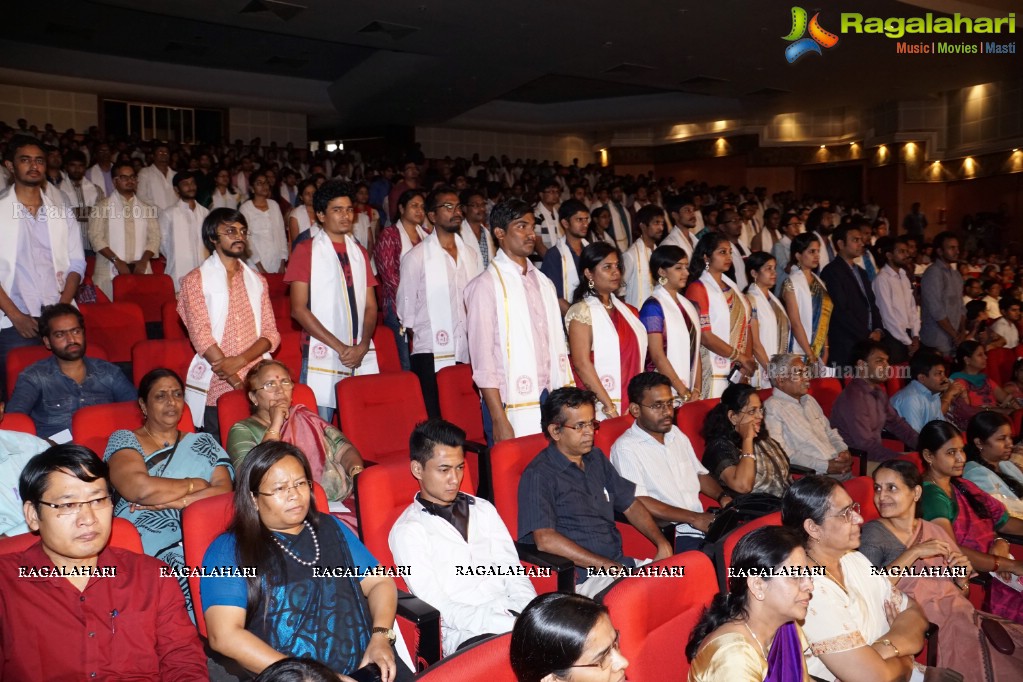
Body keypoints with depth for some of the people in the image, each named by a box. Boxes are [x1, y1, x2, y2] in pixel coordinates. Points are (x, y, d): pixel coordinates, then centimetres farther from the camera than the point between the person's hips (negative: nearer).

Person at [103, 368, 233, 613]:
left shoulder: (204, 443, 19)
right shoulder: (124, 439, 11)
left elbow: (224, 491, 2)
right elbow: (138, 488, -9)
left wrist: (168, 502, -8)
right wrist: (195, 484, 1)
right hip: (141, 551, -2)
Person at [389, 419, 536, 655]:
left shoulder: (484, 509, 18)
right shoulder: (408, 531, 0)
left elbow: (513, 573, 14)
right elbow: (438, 606, -7)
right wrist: (512, 626, -16)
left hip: (515, 614, 6)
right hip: (468, 634, -5)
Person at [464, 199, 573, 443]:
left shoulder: (544, 283, 13)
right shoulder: (486, 285, -7)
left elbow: (557, 347, 15)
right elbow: (483, 361, -10)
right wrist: (499, 420, -13)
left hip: (550, 402, 6)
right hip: (511, 407, -6)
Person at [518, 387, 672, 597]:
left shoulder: (596, 459, 16)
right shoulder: (539, 475, -8)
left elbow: (630, 505, 22)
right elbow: (545, 540, -19)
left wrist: (662, 544, 4)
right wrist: (611, 567, -19)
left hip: (622, 563, 8)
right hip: (582, 578, -8)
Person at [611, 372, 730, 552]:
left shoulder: (677, 435, 18)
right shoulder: (626, 447, -8)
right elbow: (638, 503, -16)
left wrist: (722, 497, 7)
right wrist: (694, 518, -16)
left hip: (702, 523, 8)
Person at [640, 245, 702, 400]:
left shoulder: (688, 305, 11)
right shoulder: (653, 307, -9)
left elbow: (694, 349, 11)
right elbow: (657, 356, -14)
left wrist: (697, 389, 1)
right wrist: (683, 392, -12)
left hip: (689, 389, 6)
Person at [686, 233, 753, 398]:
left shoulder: (732, 287, 15)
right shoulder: (697, 289, -7)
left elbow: (745, 325, 11)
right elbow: (704, 335, -14)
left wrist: (748, 359, -4)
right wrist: (739, 357, -10)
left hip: (739, 371, 6)